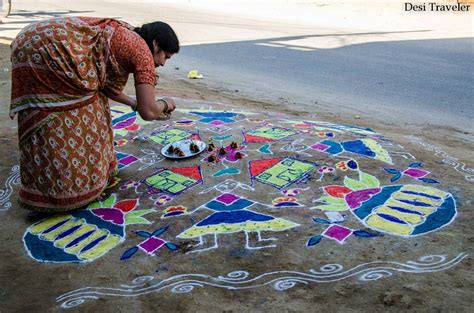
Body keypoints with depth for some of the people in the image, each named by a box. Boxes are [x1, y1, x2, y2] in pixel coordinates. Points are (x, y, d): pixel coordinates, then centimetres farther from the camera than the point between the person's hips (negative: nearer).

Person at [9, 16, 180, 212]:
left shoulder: (125, 38, 21)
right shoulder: (142, 51, -4)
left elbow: (103, 81, 34)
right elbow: (148, 112, -7)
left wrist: (135, 103, 37)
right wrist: (165, 104, 14)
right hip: (49, 49, -10)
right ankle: (58, 189, 6)